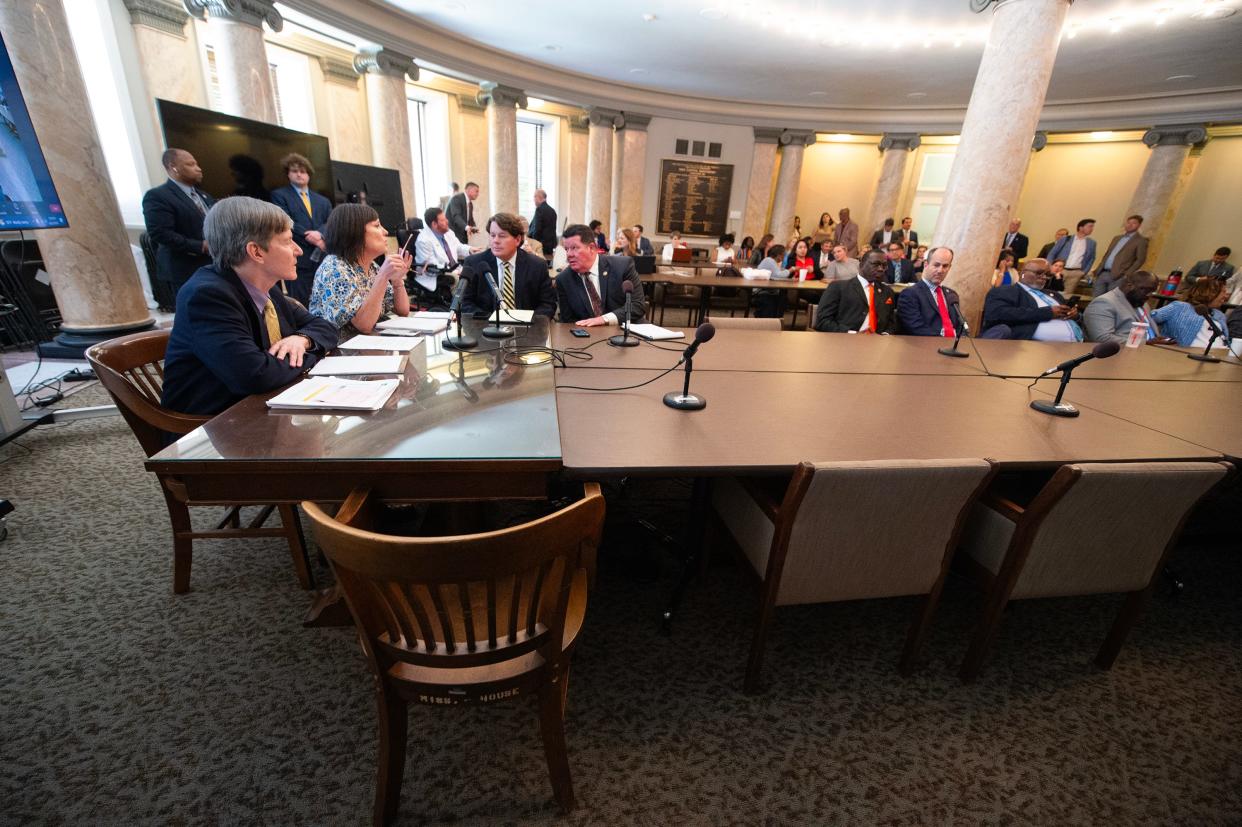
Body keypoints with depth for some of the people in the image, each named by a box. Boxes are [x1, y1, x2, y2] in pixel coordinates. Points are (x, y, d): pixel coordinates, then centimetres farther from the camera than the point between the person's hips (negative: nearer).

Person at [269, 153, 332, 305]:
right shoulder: (279, 195, 9)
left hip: (323, 259, 4)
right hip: (297, 259, -4)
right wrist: (313, 240, -12)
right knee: (300, 304, -8)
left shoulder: (323, 201, 23)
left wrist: (320, 233, -12)